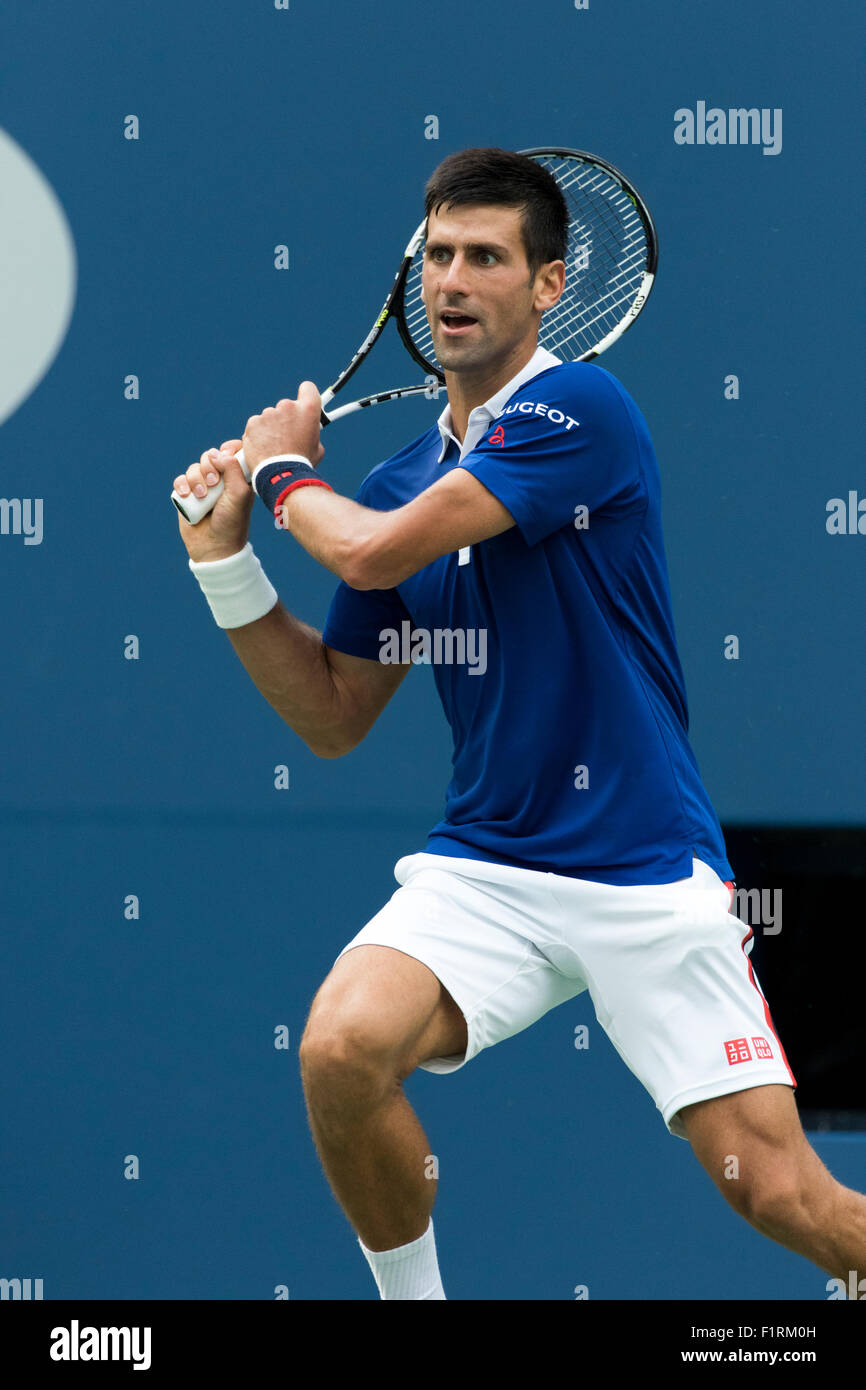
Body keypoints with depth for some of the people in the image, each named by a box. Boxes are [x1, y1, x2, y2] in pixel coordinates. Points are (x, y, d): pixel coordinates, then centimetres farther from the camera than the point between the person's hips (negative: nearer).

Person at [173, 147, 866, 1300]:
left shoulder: (581, 410, -11)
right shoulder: (402, 485, 10)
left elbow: (373, 555, -17)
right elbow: (334, 718, 16)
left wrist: (288, 471, 3)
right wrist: (228, 559, 5)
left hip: (650, 880, -5)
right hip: (482, 870, 5)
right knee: (341, 1051, -24)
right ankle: (412, 1301, 0)